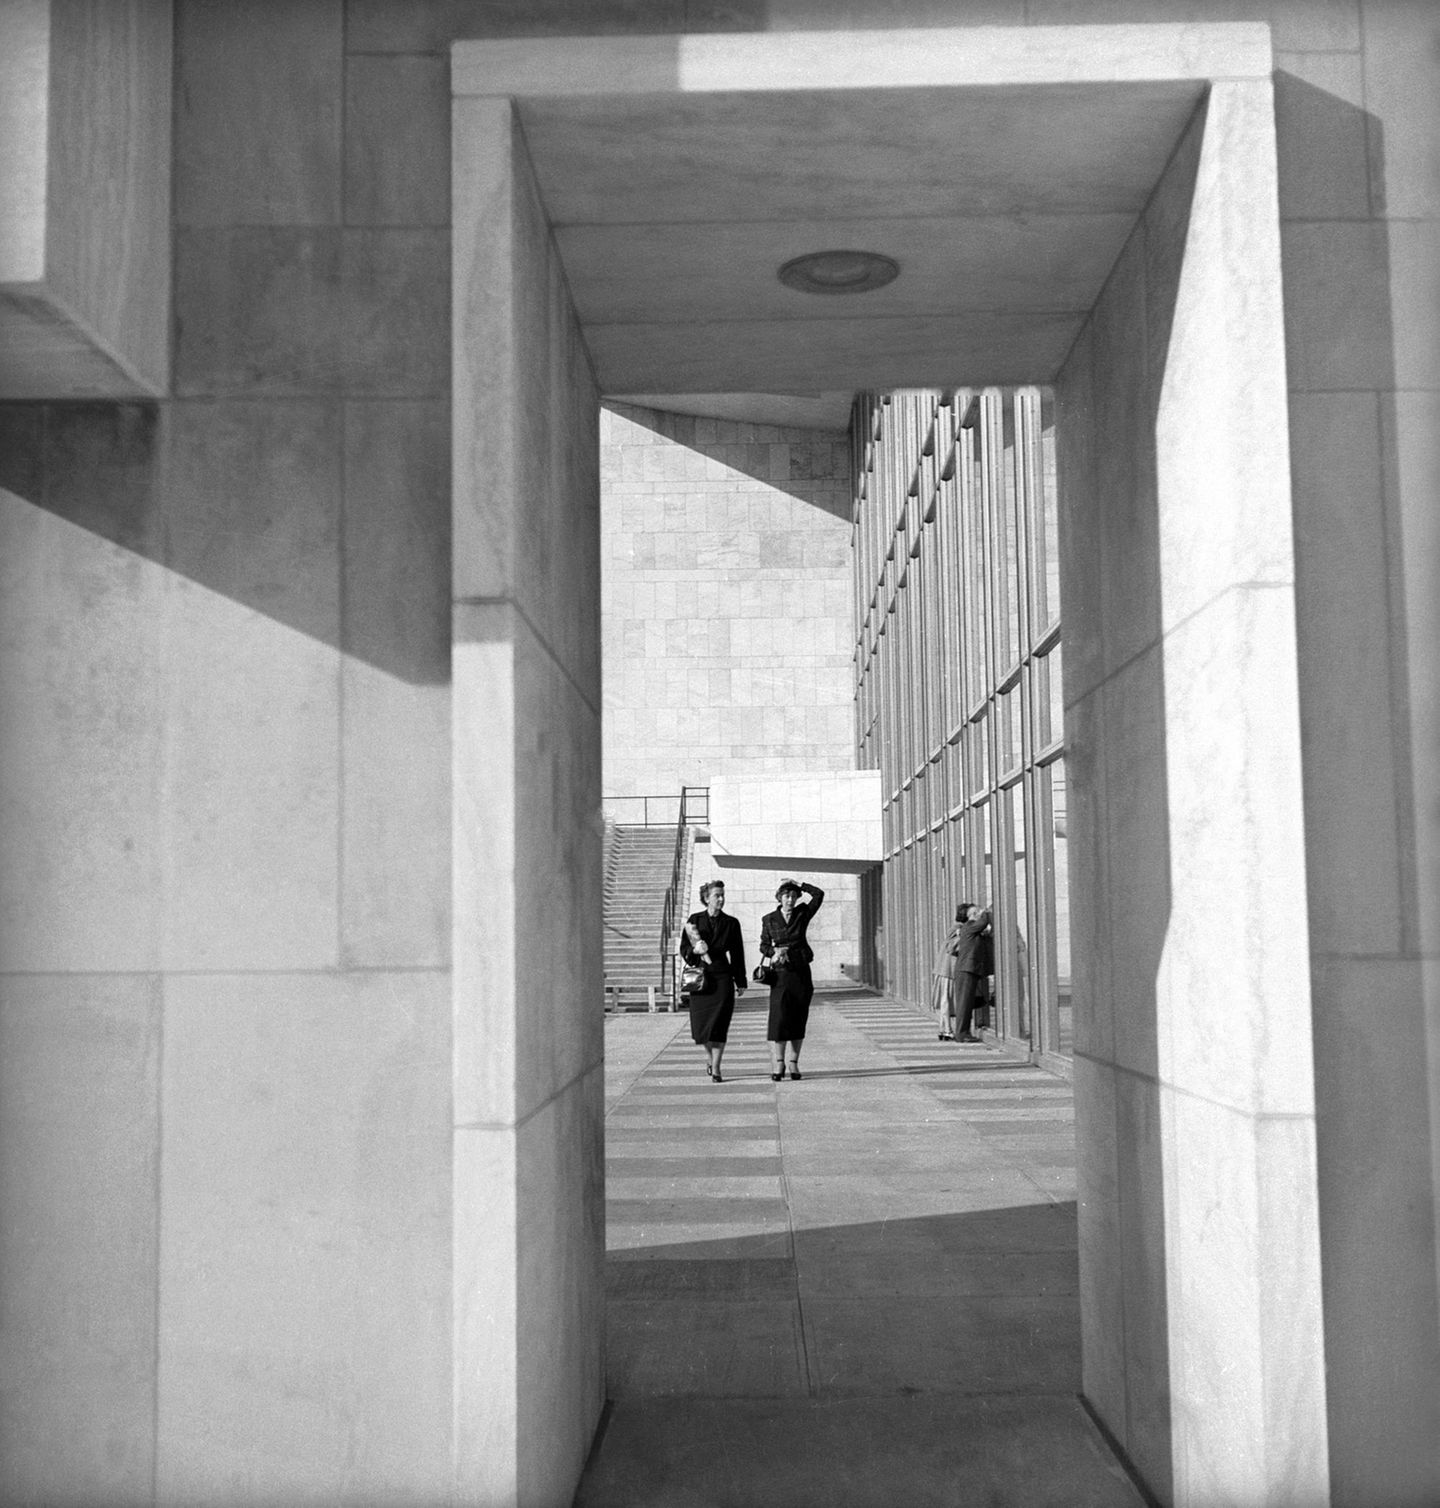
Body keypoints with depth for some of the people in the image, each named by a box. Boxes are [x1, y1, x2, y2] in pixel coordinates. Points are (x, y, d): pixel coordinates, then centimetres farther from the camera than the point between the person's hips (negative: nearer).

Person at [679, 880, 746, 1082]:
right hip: (700, 977, 0)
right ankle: (709, 1055, 32)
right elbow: (683, 949, 6)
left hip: (722, 977, 0)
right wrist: (695, 950, -16)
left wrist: (740, 982, 7)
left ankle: (715, 1069, -2)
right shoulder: (694, 920, 5)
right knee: (700, 1024, 3)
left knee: (719, 1024, -7)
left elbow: (737, 954, 9)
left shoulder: (731, 923, 6)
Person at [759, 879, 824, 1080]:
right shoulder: (769, 919, 3)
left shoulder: (802, 914, 4)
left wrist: (799, 884, -1)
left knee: (798, 1019, 2)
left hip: (802, 972, 2)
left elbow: (819, 894, -7)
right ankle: (777, 1065, -7)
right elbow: (764, 946, 9)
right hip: (780, 973, -1)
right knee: (779, 1017, -11)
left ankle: (793, 1063, 10)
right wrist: (774, 952, -10)